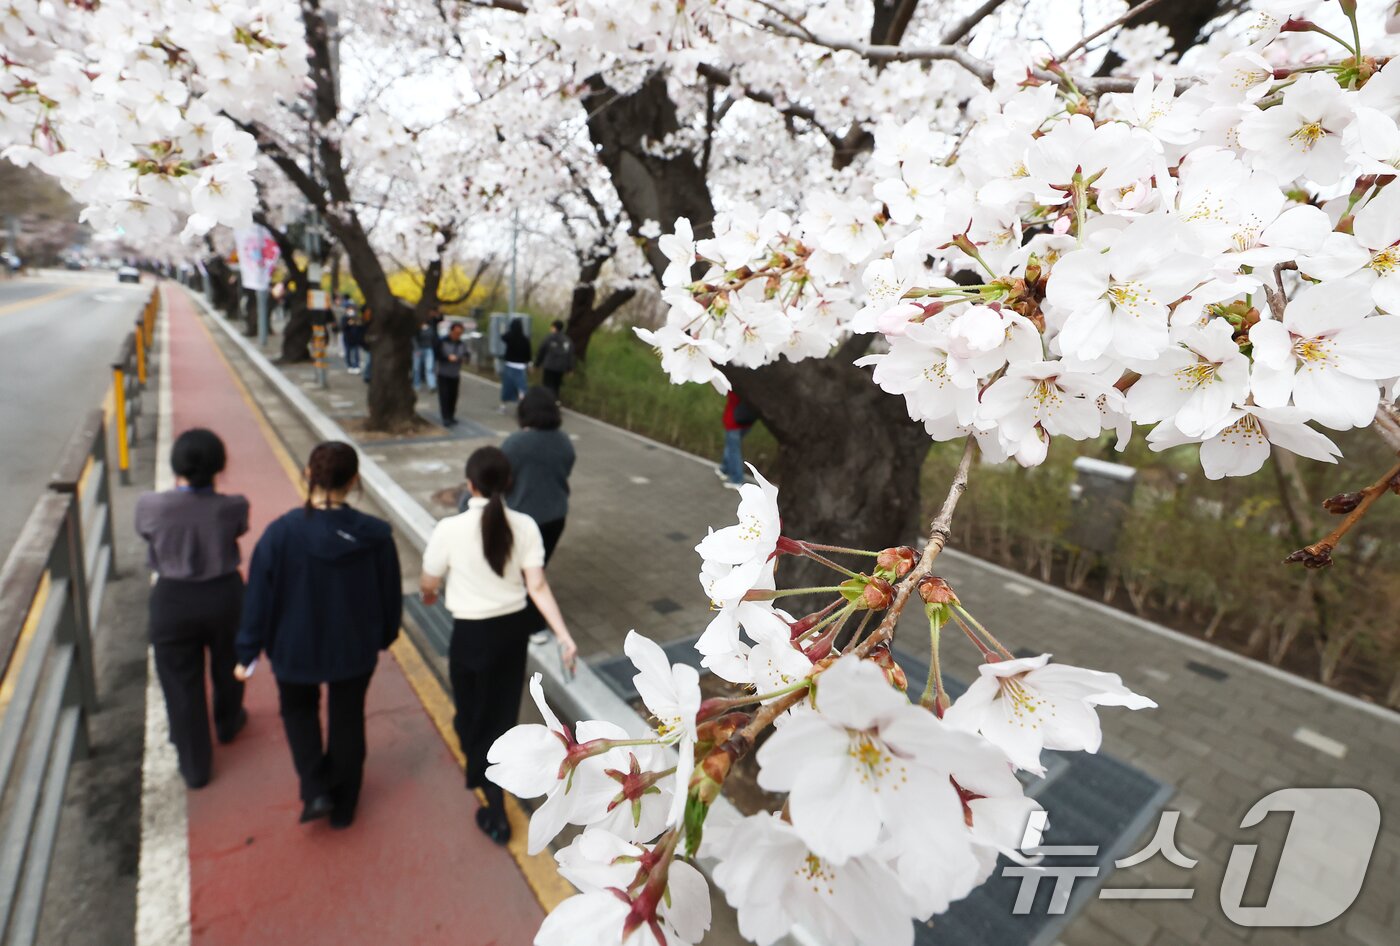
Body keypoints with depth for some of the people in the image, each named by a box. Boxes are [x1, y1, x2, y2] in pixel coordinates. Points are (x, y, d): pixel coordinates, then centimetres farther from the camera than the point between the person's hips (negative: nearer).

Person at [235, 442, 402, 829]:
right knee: (347, 720, 20)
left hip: (295, 649, 0)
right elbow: (390, 595, -5)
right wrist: (383, 637, 14)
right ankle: (343, 806, 36)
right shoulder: (375, 535, -17)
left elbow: (259, 597, -11)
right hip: (356, 650, 1)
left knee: (298, 710, 29)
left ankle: (315, 790, 19)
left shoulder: (281, 533, -21)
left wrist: (248, 652, 3)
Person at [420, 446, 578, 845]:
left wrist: (428, 594, 19)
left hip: (472, 631, -3)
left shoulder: (450, 528, -19)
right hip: (514, 626, 3)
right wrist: (564, 636, -13)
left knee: (473, 710, 18)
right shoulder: (525, 526, -12)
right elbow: (538, 587, -15)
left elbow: (429, 583, -5)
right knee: (502, 709, 23)